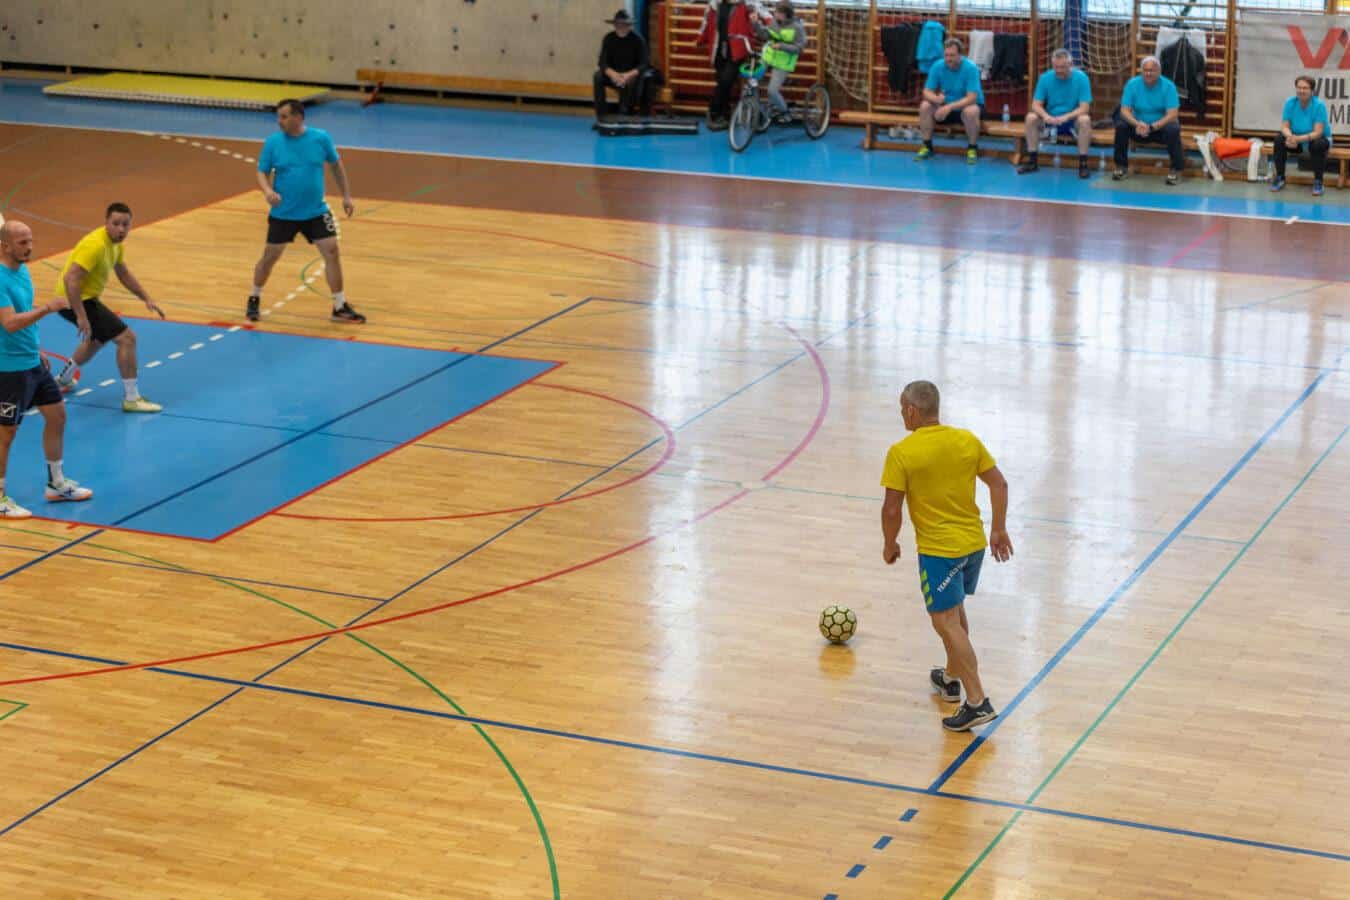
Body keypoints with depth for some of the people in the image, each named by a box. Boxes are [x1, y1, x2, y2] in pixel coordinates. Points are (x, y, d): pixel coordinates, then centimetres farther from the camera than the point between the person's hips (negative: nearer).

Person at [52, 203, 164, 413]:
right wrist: (81, 317, -35)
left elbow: (124, 274, 20)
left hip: (87, 299, 10)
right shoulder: (96, 245, -27)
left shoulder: (116, 243, 4)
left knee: (97, 339, 35)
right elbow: (71, 279, -33)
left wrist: (147, 299, 13)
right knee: (127, 338, -12)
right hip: (75, 301, -10)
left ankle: (63, 380, 51)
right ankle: (131, 399, -7)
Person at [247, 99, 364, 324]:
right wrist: (268, 191, -25)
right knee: (270, 256, 6)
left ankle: (340, 308, 3)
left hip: (316, 212, 1)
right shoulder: (273, 142, -9)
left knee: (331, 251, -7)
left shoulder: (320, 138, -7)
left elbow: (336, 165, 7)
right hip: (283, 213, -1)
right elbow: (262, 172, -3)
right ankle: (254, 299, 30)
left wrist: (346, 196, 8)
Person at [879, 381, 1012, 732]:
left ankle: (977, 702, -11)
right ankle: (951, 678, 42)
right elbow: (999, 484, 5)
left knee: (946, 623, -4)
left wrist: (889, 545, 3)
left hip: (938, 550, -7)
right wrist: (999, 530, 15)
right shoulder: (967, 440, 1)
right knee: (955, 612, 26)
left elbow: (892, 509, -13)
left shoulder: (901, 453, -14)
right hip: (974, 543, 7)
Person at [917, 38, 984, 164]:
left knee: (971, 111, -38)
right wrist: (936, 98, -36)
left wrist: (950, 107, -41)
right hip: (946, 105, 4)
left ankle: (973, 148, -16)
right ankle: (927, 146, -7)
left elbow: (971, 98, -29)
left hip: (967, 104, -4)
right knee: (925, 106, -21)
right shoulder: (937, 67, -12)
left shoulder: (971, 68, -24)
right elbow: (927, 92, -12)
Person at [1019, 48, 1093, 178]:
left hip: (1072, 120, -3)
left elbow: (1084, 108, -18)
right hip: (1050, 120, 3)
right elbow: (1036, 105, -8)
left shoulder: (1081, 78, -13)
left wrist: (1066, 117, -35)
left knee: (1085, 120, -35)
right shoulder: (1045, 78, -7)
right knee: (1031, 117, -25)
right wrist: (1046, 116, -31)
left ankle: (1083, 164, -27)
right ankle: (1032, 161, -14)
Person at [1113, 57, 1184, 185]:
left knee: (1173, 129, -34)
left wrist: (1152, 127, -36)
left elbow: (1173, 115, -22)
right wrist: (1137, 124, -35)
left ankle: (1176, 170, -19)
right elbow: (1125, 111, -13)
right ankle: (1121, 166, -8)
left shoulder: (1168, 86, -15)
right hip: (1139, 128, 2)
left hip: (1161, 127, -2)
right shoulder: (1132, 84, -9)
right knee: (1120, 125, -24)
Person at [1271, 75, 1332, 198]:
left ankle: (1318, 182, -22)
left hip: (1318, 138, -3)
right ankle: (1279, 178, -11)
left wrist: (1299, 139, -43)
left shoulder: (1319, 105, -23)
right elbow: (1285, 127, -13)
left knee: (1318, 145, -36)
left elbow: (1317, 132, -27)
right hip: (1297, 141, 3)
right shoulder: (1290, 103, -12)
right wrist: (1290, 137, -37)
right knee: (1279, 140, -22)